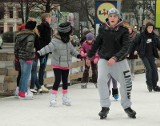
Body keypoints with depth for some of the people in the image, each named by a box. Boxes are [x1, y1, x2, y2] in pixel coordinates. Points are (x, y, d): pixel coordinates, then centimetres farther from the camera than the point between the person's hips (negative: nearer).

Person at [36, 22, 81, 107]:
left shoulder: (67, 41, 4)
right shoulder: (56, 41, -21)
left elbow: (71, 49, 18)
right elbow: (48, 48, -32)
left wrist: (77, 55, 11)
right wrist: (39, 53, -44)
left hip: (66, 65, 7)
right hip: (57, 65, -7)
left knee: (65, 81, 14)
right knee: (58, 80, -16)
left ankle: (65, 98, 27)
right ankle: (53, 98, -8)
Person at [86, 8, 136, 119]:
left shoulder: (123, 31, -10)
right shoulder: (103, 29, -3)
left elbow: (125, 47, -19)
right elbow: (97, 43, 10)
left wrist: (115, 58, -32)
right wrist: (89, 56, 17)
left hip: (120, 61, -1)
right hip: (104, 59, 1)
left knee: (126, 83, 2)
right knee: (101, 80, -19)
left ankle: (127, 107, 25)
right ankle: (105, 107, -10)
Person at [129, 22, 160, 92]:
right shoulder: (142, 35, -8)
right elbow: (134, 44, -6)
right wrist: (129, 52, -9)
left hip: (151, 55, 4)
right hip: (144, 55, -4)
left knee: (154, 69, 0)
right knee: (148, 68, -14)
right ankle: (149, 84, 4)